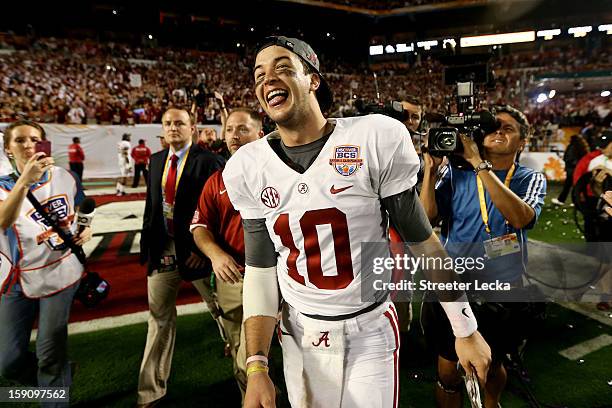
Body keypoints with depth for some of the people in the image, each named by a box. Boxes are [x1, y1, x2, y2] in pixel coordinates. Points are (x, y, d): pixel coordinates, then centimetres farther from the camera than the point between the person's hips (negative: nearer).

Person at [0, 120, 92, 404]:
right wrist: (24, 180, -39)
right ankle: (59, 382, 36)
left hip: (60, 274, -1)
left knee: (50, 355, 5)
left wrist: (86, 230, -4)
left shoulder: (64, 177, -1)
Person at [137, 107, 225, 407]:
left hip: (196, 248, -5)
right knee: (159, 318, 13)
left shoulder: (208, 162, -11)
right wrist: (147, 244, 8)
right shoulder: (156, 160, 9)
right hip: (162, 249, 6)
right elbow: (151, 205, 13)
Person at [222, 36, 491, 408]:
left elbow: (422, 240, -8)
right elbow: (261, 268, -2)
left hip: (370, 333, -2)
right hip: (300, 335, 3)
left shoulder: (376, 140, -17)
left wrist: (467, 330, -1)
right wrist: (257, 366, -7)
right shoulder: (247, 168, -7)